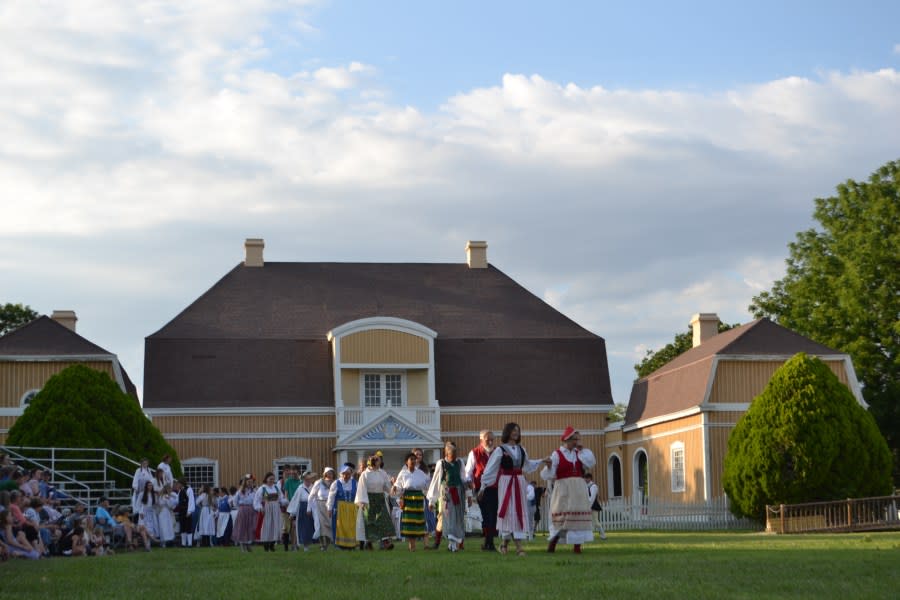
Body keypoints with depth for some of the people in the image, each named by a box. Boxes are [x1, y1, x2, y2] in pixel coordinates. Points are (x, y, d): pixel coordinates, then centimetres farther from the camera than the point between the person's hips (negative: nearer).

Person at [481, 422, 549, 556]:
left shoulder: (521, 449, 11)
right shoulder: (500, 450, -5)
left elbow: (527, 464, 29)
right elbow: (490, 469, -4)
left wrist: (542, 461, 27)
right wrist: (484, 484, -6)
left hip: (519, 483, 5)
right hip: (506, 482, -5)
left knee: (519, 512, 1)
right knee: (509, 512, -5)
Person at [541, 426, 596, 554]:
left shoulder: (579, 453, 14)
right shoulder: (557, 454, -2)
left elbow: (591, 462, -3)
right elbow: (547, 475, -7)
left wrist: (581, 448, 1)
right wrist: (549, 466, -29)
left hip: (578, 490, 5)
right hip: (563, 489, -5)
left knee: (579, 517, 1)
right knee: (561, 516, -8)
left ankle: (577, 547, 5)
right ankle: (551, 545, 3)